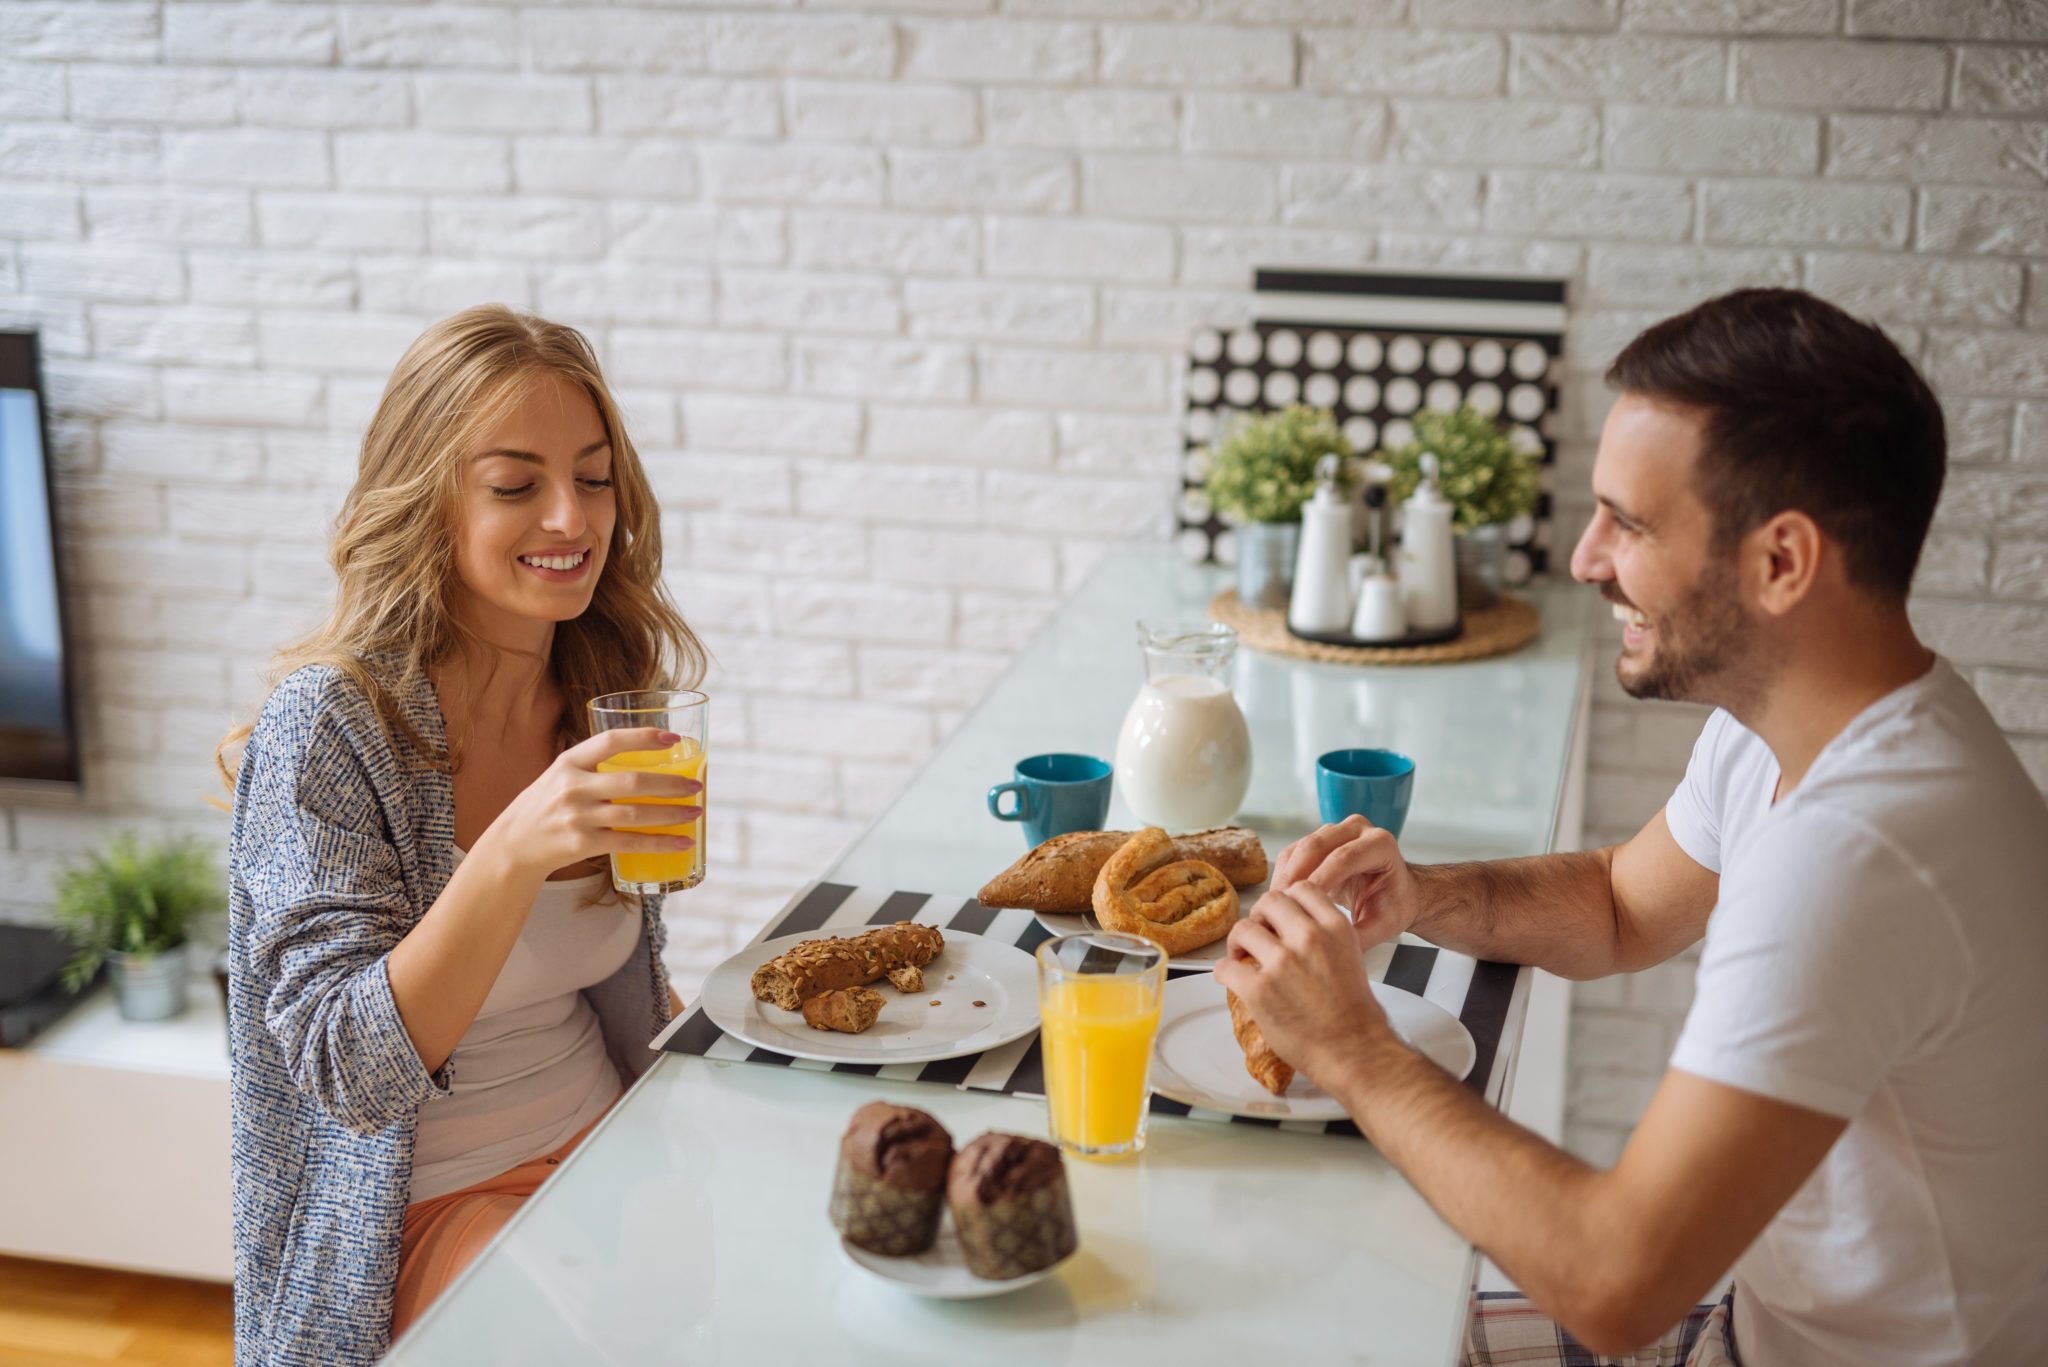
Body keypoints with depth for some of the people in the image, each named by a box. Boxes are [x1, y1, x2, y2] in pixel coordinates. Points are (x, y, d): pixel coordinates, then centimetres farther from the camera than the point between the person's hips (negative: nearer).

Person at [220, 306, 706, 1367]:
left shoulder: (604, 694, 2)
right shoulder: (328, 729, -17)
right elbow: (349, 1070, -25)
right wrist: (517, 848, -37)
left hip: (609, 1149, 6)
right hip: (430, 1211, -6)